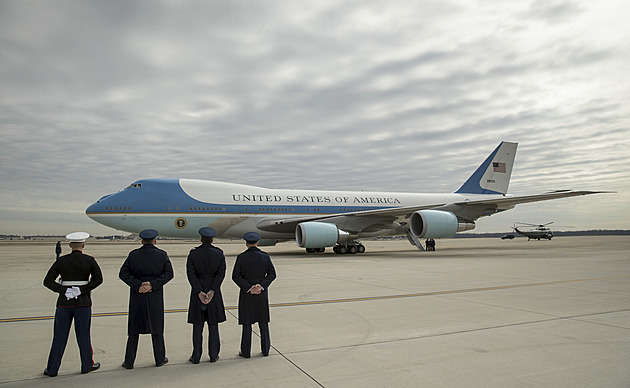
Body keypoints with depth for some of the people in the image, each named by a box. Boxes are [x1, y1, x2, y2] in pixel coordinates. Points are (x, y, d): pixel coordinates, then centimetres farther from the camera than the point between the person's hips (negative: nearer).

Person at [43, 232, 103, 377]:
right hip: (83, 302, -1)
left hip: (64, 302, 1)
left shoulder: (61, 261, 1)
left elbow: (48, 281, -4)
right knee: (83, 334, 8)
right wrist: (82, 291, -13)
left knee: (60, 335, 9)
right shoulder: (89, 260, -4)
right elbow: (98, 279, -15)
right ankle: (87, 364, 18)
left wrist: (65, 291, -10)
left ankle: (52, 369, 15)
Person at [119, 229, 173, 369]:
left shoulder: (133, 255, -1)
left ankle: (129, 361, 16)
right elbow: (168, 273, -10)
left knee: (134, 327, 11)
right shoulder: (162, 255, -3)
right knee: (156, 327, 10)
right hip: (155, 295, -1)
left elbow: (123, 273, -6)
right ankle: (160, 358, 18)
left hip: (137, 295, 1)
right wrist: (152, 284, -13)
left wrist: (138, 285, -11)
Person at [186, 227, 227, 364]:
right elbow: (221, 274, -9)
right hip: (214, 292, 1)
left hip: (197, 292, 0)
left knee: (197, 326, 9)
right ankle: (213, 355, 16)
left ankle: (196, 356, 15)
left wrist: (199, 292, -12)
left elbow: (191, 274, -10)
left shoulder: (193, 254, -5)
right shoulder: (219, 254, -3)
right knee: (213, 325, 10)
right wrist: (212, 291, -12)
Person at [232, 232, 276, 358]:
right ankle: (265, 349, 19)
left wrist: (248, 288, -12)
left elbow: (236, 276, -11)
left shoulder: (241, 258, -8)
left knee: (247, 322, 7)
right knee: (263, 321, 12)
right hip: (262, 294, 2)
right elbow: (272, 274, -6)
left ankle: (246, 351, 15)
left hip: (246, 295, -1)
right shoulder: (265, 257, -4)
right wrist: (261, 285, -10)